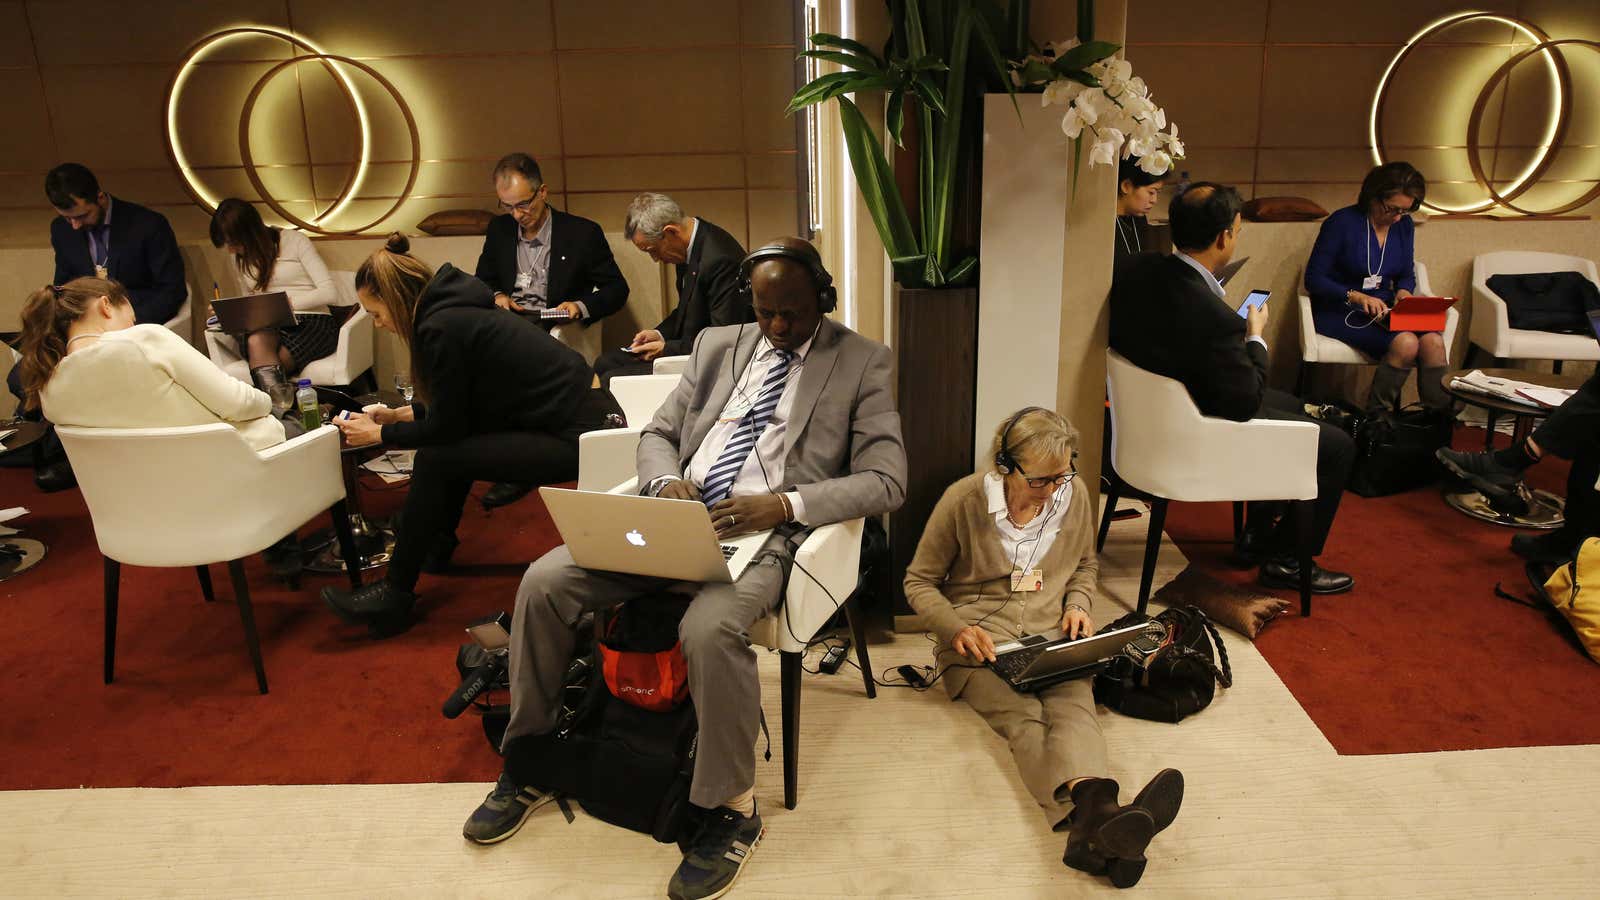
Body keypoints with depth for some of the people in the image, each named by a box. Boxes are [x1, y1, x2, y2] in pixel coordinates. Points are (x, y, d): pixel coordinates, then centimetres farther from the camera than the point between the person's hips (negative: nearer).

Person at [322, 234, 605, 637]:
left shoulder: (442, 328, -17)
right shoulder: (453, 306, 10)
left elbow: (445, 426, -9)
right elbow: (458, 405, 22)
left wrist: (379, 434, 4)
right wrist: (400, 414, 22)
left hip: (568, 438, -10)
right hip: (569, 413, 10)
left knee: (434, 461, -9)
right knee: (451, 444, 17)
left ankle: (394, 596, 3)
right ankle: (436, 545, 33)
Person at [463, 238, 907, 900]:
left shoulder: (861, 362, 4)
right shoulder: (718, 345, 18)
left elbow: (886, 479, -5)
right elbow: (657, 433, 19)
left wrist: (785, 504, -20)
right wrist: (666, 482, -6)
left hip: (764, 531, -5)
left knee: (710, 628, -35)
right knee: (543, 581, -11)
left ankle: (732, 807, -11)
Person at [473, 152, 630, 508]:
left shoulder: (583, 233, -1)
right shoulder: (498, 230, 12)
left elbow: (617, 289, 2)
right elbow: (482, 280, 24)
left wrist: (581, 306, -17)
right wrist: (496, 296, -1)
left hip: (563, 332, -4)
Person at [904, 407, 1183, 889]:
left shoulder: (1075, 497, 4)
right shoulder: (963, 501, -8)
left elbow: (1086, 565, 24)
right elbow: (919, 581, 1)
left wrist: (1078, 604, 2)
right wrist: (957, 627, -16)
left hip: (1053, 636, 3)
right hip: (980, 644, -3)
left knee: (1074, 707, -31)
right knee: (1023, 719, -33)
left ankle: (1092, 822, -58)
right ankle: (1094, 818, -59)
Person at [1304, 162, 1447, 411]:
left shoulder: (1404, 225, 9)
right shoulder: (1342, 223, -10)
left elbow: (1407, 275, 20)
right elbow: (1313, 280, -11)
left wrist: (1403, 292, -5)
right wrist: (1356, 297, -25)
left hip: (1384, 308, 6)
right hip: (1340, 311, -6)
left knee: (1433, 341, -24)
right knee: (1405, 343, -30)